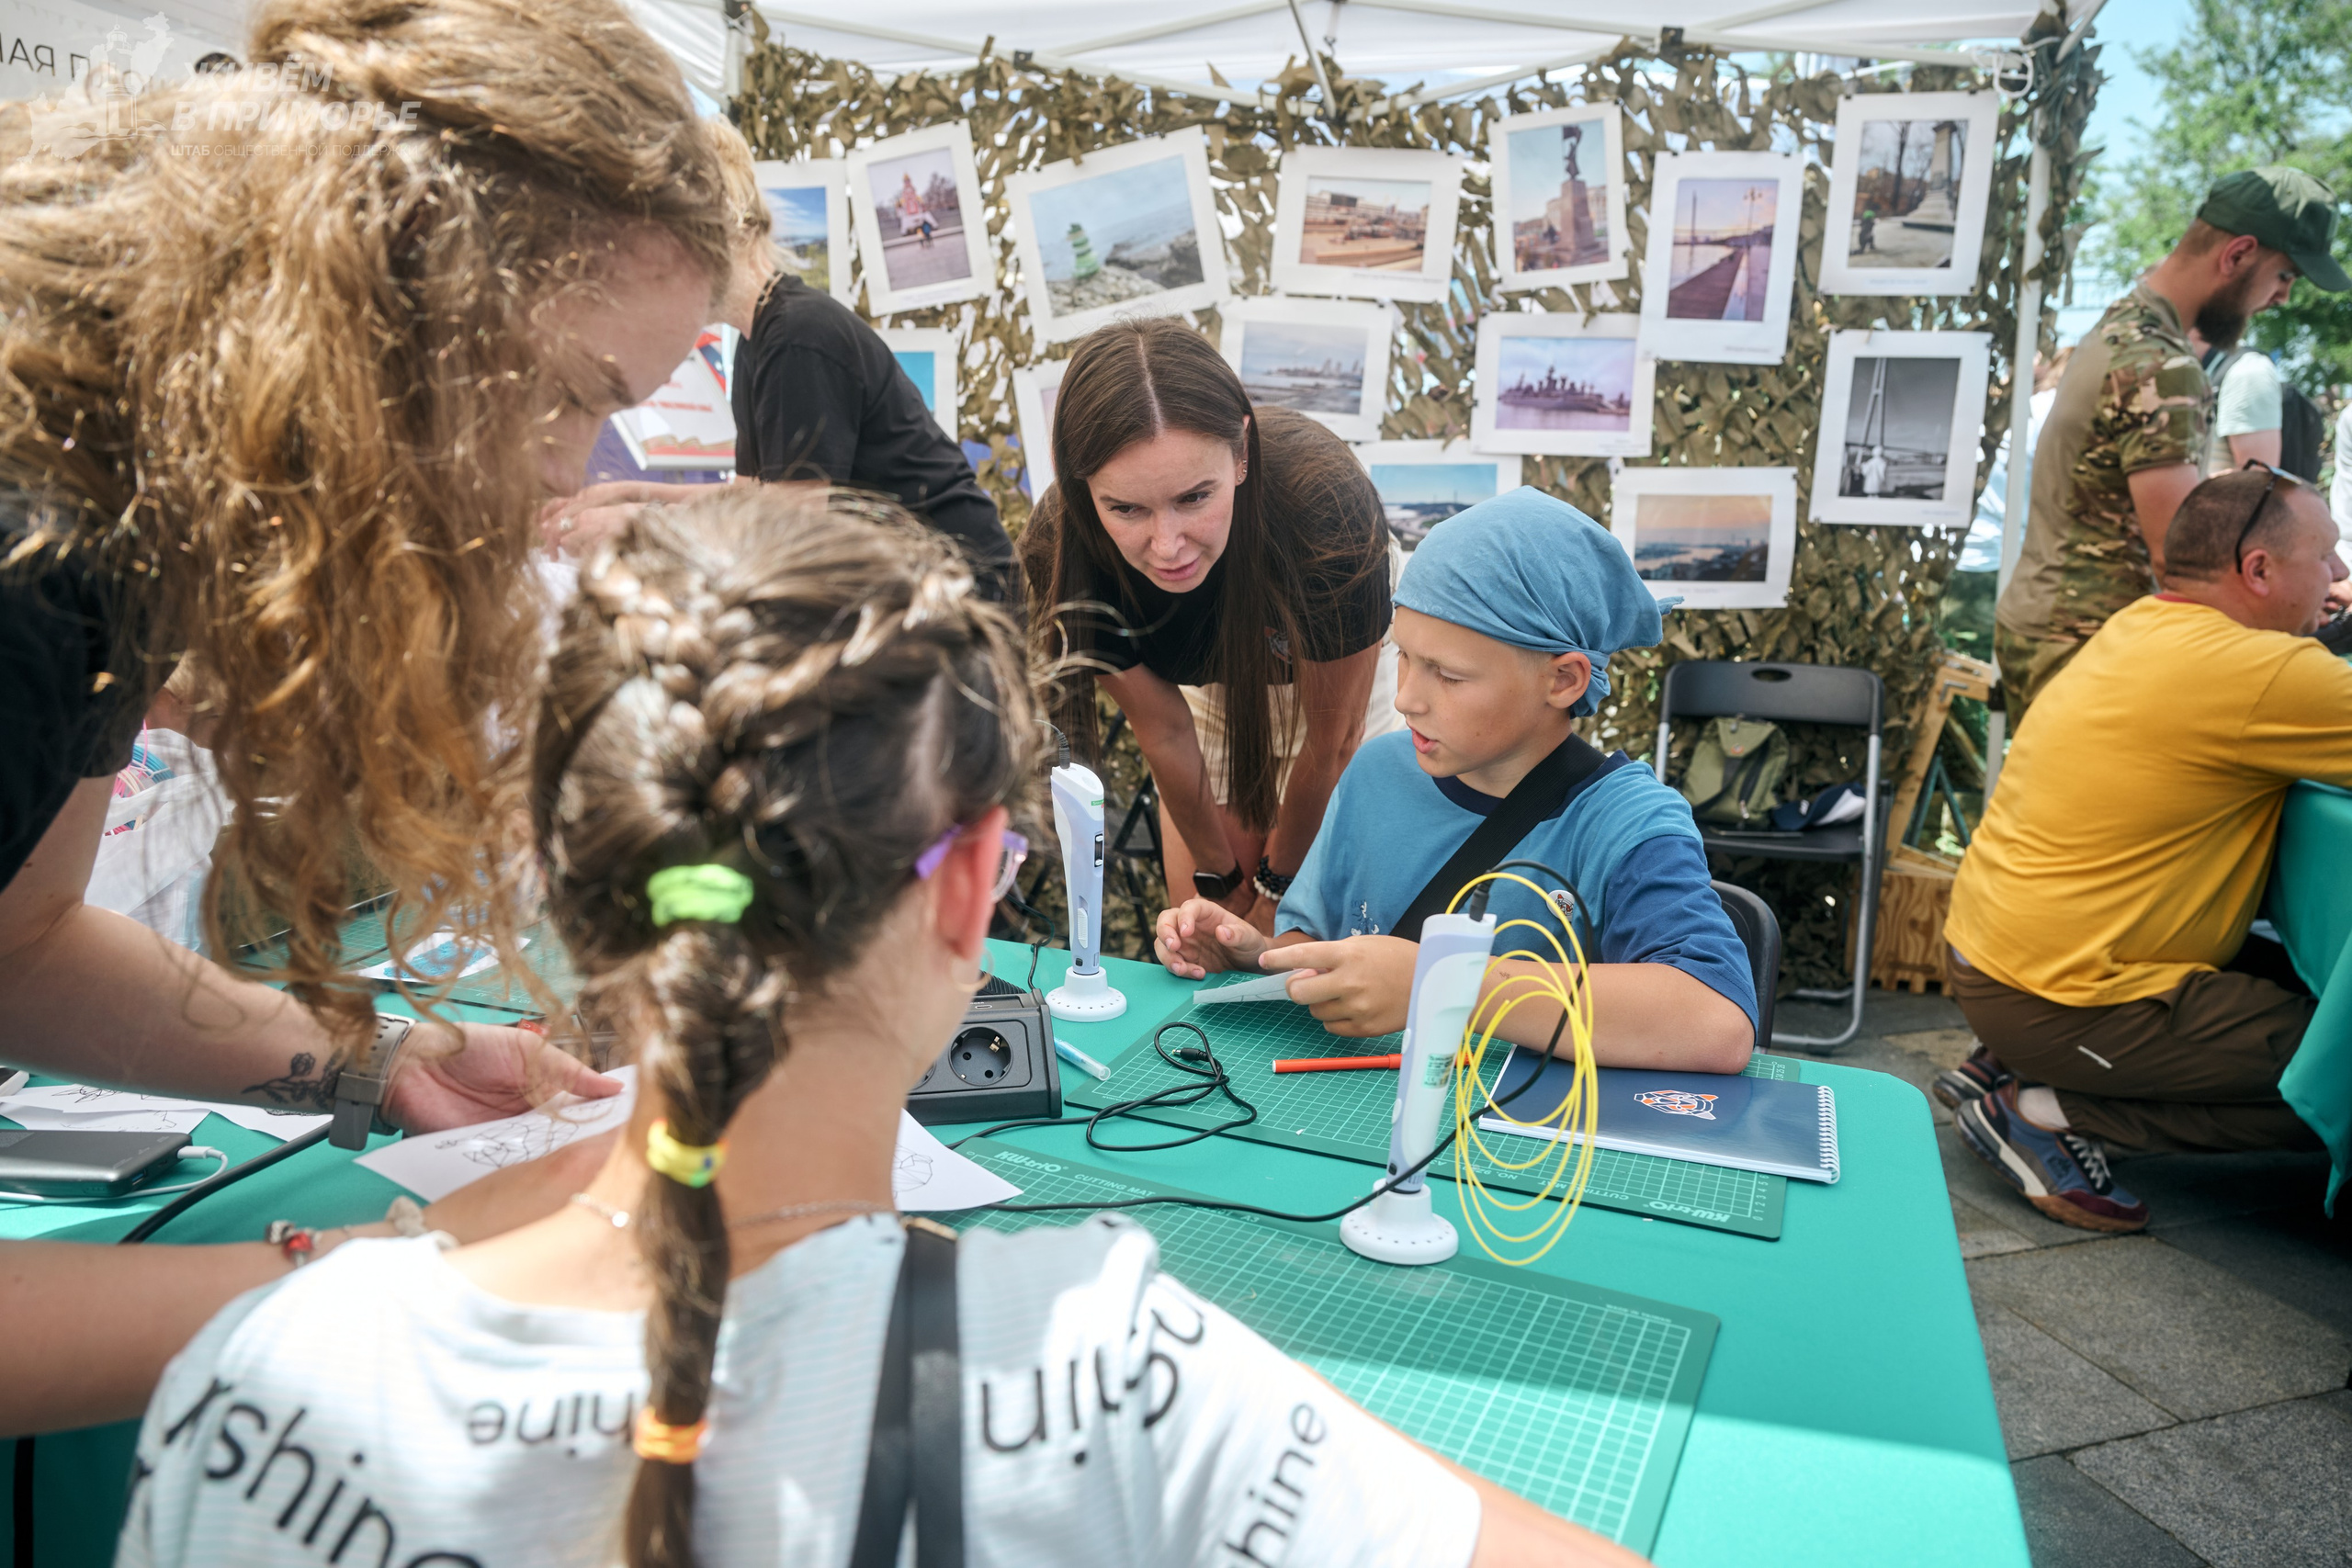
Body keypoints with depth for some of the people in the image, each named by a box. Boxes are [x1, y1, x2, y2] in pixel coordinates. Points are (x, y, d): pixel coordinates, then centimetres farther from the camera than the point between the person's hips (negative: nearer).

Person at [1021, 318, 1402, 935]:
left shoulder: (1327, 503, -42)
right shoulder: (1058, 547, -34)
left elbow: (1331, 741, -24)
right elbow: (1164, 732, -16)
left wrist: (1278, 885, -9)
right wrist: (1220, 879, -3)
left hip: (1345, 672, -2)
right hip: (1207, 689, 2)